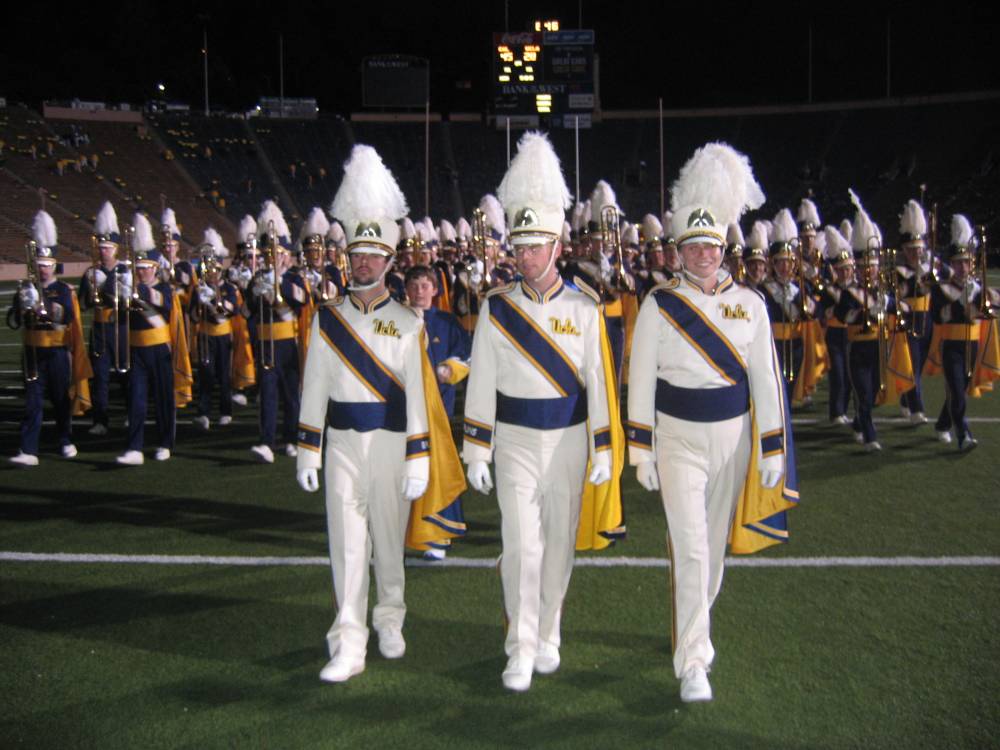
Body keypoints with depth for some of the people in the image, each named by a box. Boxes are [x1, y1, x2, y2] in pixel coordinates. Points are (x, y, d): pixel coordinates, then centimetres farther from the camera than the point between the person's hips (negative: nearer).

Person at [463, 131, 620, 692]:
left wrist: (603, 451, -1)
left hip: (568, 440, 1)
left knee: (559, 541, 11)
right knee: (521, 545, -5)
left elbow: (600, 383, 0)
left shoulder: (584, 308, -3)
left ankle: (548, 636, 28)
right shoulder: (497, 308, -3)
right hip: (515, 440, -1)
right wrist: (477, 452, -3)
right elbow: (481, 384, -1)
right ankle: (521, 650, 6)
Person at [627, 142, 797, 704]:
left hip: (733, 437, 3)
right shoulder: (660, 305, -6)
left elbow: (766, 379, 3)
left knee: (715, 543, 16)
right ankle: (693, 662, -1)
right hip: (678, 439, -3)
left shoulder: (749, 304, 0)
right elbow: (642, 381, -4)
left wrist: (773, 449, 1)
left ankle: (695, 622, 38)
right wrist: (641, 451, -5)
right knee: (691, 548, -8)